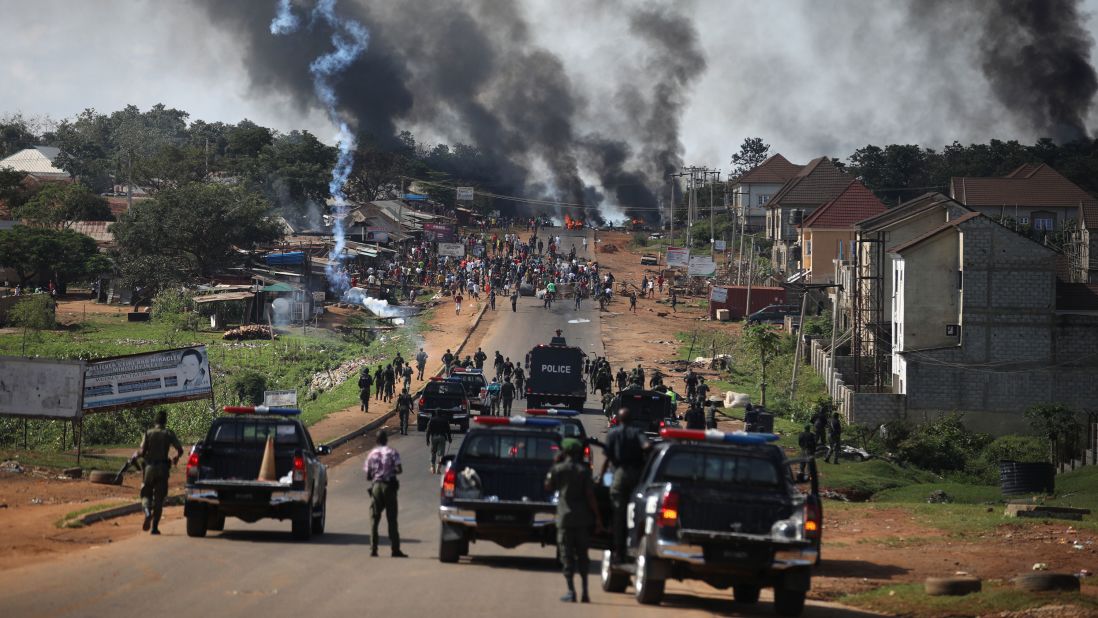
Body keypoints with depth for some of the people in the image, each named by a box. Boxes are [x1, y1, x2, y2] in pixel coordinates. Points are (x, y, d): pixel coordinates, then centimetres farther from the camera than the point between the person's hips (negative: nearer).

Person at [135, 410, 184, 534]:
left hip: (149, 467, 0)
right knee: (159, 498, 6)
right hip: (163, 468, 0)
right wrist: (176, 458, 20)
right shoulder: (169, 434, 1)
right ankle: (155, 527, 1)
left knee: (146, 495, 11)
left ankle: (147, 513, -21)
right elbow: (180, 450, -2)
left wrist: (135, 456, 13)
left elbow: (142, 451, -9)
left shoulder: (149, 433, -1)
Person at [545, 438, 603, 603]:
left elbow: (549, 487, 11)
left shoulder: (559, 469, -3)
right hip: (583, 518, 2)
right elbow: (590, 495, -5)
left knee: (567, 555, 1)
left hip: (565, 517, -2)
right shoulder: (583, 470, -1)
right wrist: (597, 518, -1)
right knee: (582, 554, 11)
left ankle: (571, 592, -6)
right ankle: (584, 592, 7)